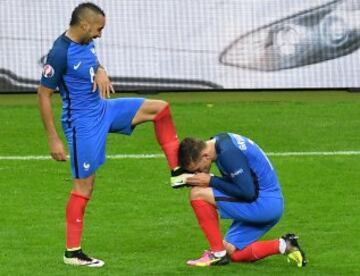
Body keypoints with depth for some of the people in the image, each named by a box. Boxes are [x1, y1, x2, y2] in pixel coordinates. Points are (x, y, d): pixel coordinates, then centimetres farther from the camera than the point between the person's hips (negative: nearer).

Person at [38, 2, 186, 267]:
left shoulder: (86, 43, 0)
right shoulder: (60, 53, -24)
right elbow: (43, 95, -21)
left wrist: (101, 72, -4)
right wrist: (53, 139, -20)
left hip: (103, 109, 9)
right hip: (83, 123, -9)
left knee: (160, 108, 6)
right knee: (84, 186, -3)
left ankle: (178, 171, 13)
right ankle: (72, 252, 7)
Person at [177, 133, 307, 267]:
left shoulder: (228, 153, -22)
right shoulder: (219, 141, 7)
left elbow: (248, 193, -22)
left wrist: (211, 180, -16)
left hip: (263, 204, -10)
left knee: (198, 194, -13)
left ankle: (217, 253, -7)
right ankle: (283, 246, 8)